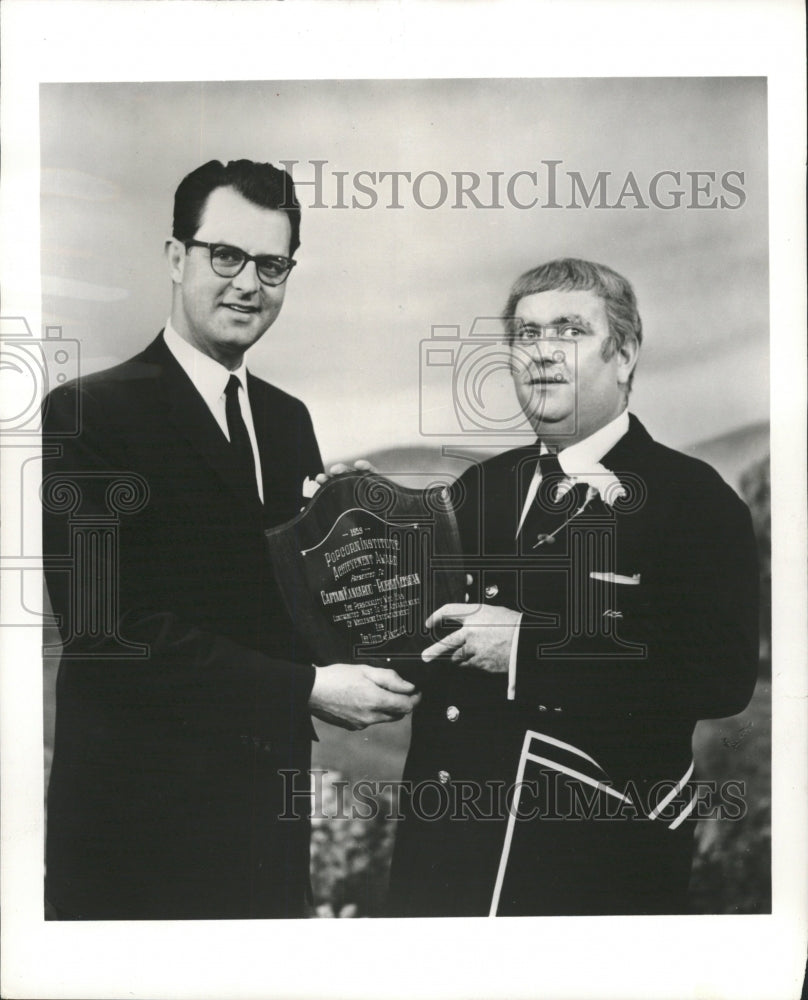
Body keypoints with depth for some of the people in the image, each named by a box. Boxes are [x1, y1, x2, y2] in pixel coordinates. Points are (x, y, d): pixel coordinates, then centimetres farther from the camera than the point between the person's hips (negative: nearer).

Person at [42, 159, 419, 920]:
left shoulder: (289, 420, 11)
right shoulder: (87, 413, -11)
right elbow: (107, 625, -19)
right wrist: (305, 689, -21)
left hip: (270, 795, 6)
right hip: (141, 807, -6)